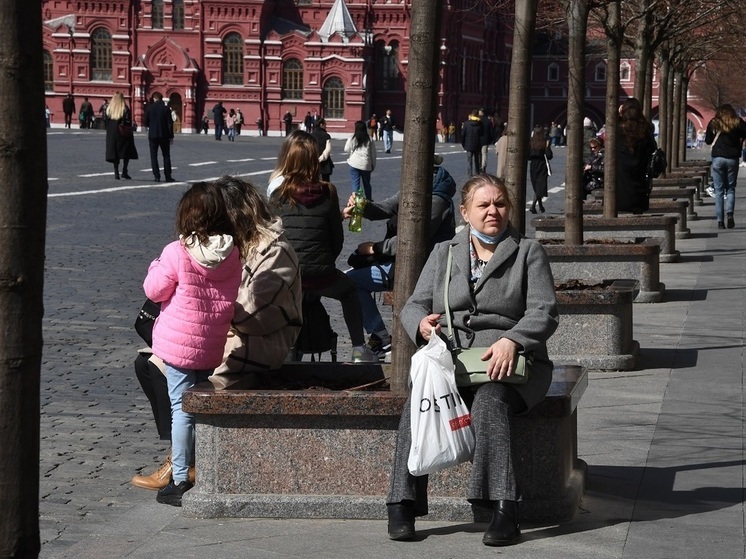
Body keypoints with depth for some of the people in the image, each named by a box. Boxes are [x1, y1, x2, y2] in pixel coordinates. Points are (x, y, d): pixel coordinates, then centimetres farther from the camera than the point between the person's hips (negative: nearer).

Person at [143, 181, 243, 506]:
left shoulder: (177, 253, -16)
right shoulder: (232, 253, -3)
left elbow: (154, 290, -6)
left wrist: (156, 267, 10)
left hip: (180, 344, -4)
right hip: (215, 347, 4)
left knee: (182, 408, 1)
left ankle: (181, 481, 4)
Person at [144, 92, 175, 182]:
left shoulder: (149, 108, -4)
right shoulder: (165, 108, -5)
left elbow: (146, 122, 0)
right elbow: (170, 123, -6)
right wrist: (171, 136, 0)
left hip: (153, 135, 0)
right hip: (164, 135, 0)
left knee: (153, 156, 5)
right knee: (166, 156, 8)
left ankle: (157, 176, -3)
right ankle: (168, 177, 5)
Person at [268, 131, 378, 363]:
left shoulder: (278, 196, -2)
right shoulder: (327, 194, -4)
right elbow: (337, 239, 2)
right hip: (319, 276, -1)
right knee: (348, 289, 30)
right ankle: (359, 349, 28)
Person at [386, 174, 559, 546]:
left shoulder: (529, 253, 10)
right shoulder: (444, 254, 19)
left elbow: (544, 312, -1)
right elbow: (413, 305, 14)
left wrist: (511, 340, -20)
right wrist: (421, 323, -12)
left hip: (507, 363, -2)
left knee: (489, 399, -36)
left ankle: (504, 510, -39)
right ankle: (402, 504, -29)